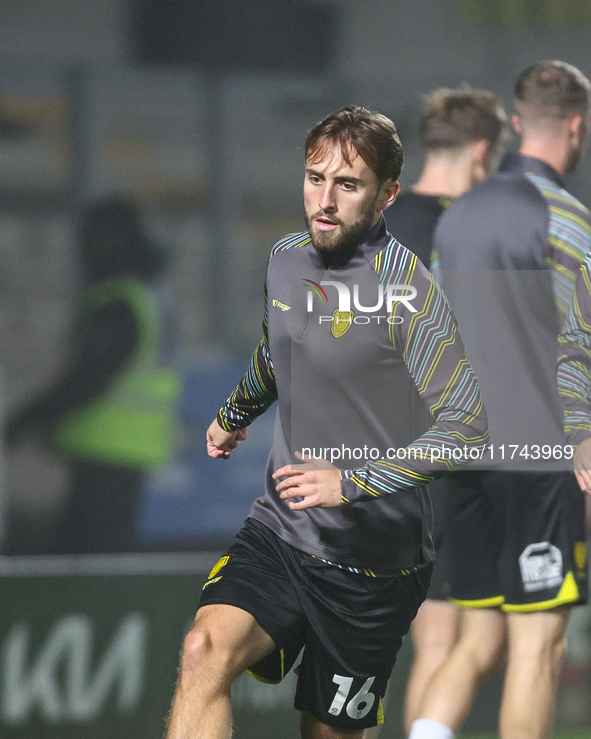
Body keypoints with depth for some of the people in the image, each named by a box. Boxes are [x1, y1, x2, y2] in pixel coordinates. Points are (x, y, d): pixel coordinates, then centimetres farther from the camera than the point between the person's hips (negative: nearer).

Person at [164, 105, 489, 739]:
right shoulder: (286, 257, 5)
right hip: (279, 530, 4)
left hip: (372, 562, -4)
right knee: (205, 652, -23)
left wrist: (354, 481, -25)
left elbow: (470, 425, -20)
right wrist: (234, 414, 47)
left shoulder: (401, 287, -15)